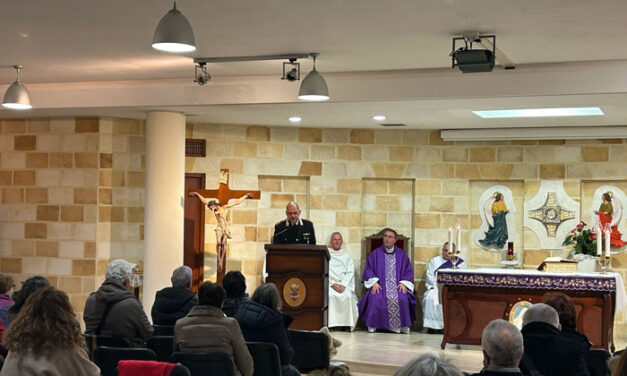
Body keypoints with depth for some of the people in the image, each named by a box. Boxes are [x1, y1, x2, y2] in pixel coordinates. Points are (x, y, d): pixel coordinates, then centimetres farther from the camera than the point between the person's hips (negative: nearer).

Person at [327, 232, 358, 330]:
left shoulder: (347, 257, 22)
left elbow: (350, 272, 8)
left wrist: (343, 285, -10)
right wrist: (333, 284, -12)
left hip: (344, 284, 1)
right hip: (329, 284, -1)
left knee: (348, 296, -33)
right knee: (330, 295, -35)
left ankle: (347, 324, -28)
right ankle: (330, 323, -32)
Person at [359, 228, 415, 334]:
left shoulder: (401, 254, 14)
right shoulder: (375, 253, 13)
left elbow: (408, 270, 11)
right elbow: (368, 269, 6)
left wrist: (403, 283, -7)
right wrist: (374, 282, -11)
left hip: (397, 286, 0)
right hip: (380, 286, 0)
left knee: (402, 299, -31)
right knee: (375, 298, -33)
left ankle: (403, 326, -20)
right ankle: (372, 325, -21)